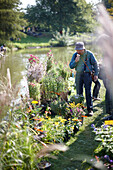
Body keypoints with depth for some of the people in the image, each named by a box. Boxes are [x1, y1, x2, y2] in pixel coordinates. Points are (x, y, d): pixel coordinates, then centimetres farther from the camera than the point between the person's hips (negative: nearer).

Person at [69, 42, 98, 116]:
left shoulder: (89, 54, -4)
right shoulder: (75, 55, 4)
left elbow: (95, 64, 3)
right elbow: (71, 66, 4)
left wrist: (96, 74, -2)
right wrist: (75, 61, -15)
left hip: (87, 74, -4)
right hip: (78, 74, 4)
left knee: (88, 92, -8)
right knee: (79, 92, 6)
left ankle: (90, 110, -4)